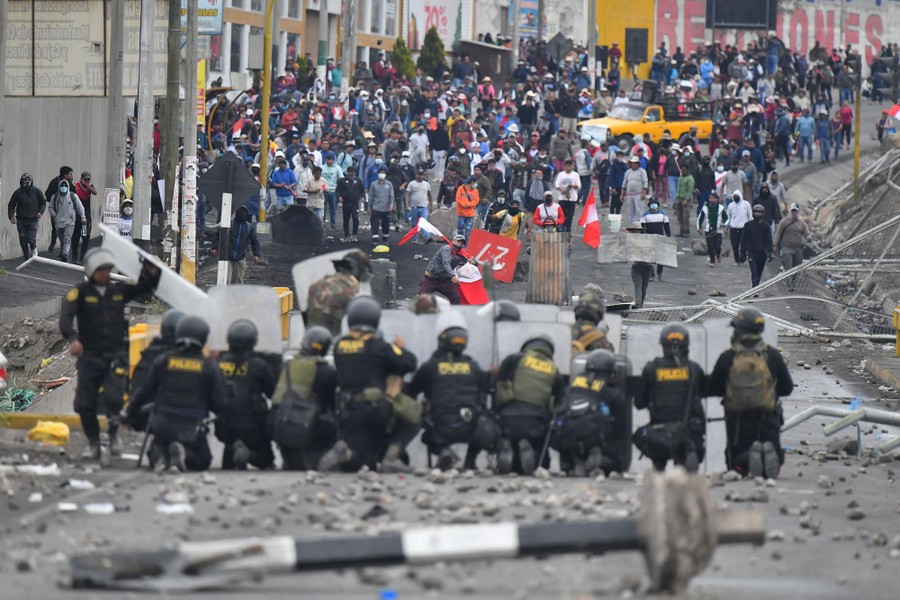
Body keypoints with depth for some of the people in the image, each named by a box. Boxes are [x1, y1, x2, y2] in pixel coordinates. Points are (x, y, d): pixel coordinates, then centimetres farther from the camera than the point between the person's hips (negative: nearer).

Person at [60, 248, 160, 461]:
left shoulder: (119, 290, 8)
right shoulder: (81, 292, -3)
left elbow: (146, 286, 18)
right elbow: (66, 316, -18)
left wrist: (150, 268, -2)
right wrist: (72, 338, -36)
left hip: (116, 355, 1)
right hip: (89, 356, -1)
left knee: (113, 398, -19)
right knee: (85, 404, 1)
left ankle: (114, 432, 7)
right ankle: (93, 444, 19)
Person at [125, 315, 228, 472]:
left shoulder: (163, 362, 1)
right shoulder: (209, 367, -3)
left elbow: (144, 392, 8)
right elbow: (220, 404, -2)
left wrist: (130, 413, 24)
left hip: (163, 426, 2)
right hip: (191, 429, -2)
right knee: (202, 461, 18)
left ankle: (160, 454, -11)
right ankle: (184, 455, -16)